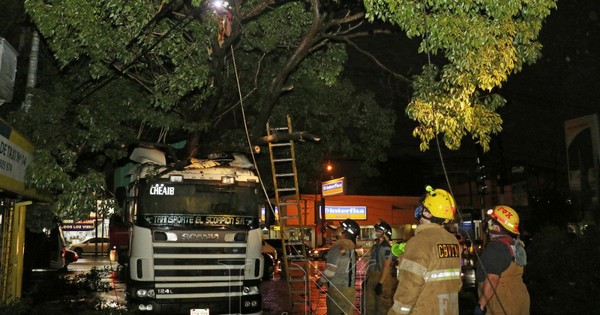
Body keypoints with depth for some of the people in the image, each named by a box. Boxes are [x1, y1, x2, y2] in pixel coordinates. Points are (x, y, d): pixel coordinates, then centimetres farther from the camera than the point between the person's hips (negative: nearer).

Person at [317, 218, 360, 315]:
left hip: (337, 289, -7)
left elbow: (329, 272, -20)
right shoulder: (350, 246, 7)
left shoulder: (337, 247, -18)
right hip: (350, 288, 7)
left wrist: (320, 282, -4)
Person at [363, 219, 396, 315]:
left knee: (382, 307, 2)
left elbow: (386, 266, -19)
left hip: (382, 279, -8)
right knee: (369, 305, 15)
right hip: (372, 277, 9)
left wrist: (380, 283, -23)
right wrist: (366, 278, 16)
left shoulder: (386, 247, -14)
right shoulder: (375, 246, 12)